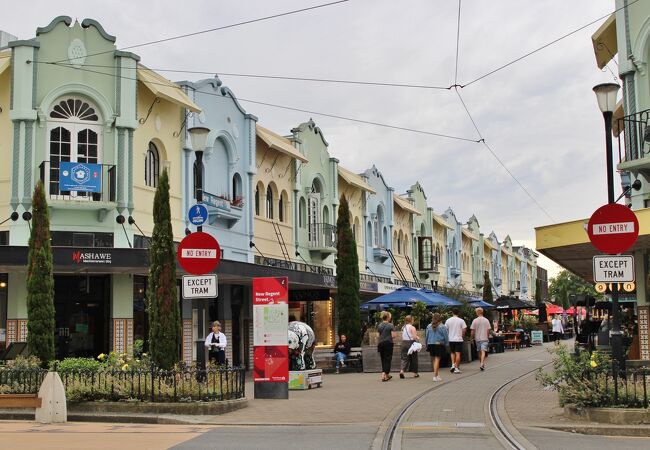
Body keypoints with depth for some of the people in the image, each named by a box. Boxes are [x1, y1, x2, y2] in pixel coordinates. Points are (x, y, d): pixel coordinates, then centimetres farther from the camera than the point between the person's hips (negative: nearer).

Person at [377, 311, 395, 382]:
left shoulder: (379, 326, 6)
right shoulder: (390, 325, -8)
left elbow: (378, 336, 7)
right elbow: (392, 335, -11)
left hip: (381, 343, 5)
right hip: (388, 343, -5)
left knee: (383, 359, 13)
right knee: (387, 359, 0)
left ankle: (387, 375, 21)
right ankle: (384, 374, -11)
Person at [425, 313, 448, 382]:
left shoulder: (429, 326, 3)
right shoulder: (442, 327, -7)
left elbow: (426, 336, 9)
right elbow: (446, 336, -4)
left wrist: (427, 345, 17)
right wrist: (446, 344, 8)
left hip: (431, 344, 4)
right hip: (439, 344, -4)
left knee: (433, 360, 13)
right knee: (437, 360, -4)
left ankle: (437, 374, 20)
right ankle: (435, 376, -7)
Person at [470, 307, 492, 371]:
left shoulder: (475, 321, -5)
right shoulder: (486, 320, -2)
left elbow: (472, 331, -5)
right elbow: (488, 330, 0)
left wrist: (472, 338, 6)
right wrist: (488, 337, 11)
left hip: (477, 338, 1)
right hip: (485, 339, -1)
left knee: (479, 352, 14)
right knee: (483, 351, -9)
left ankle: (482, 364, 25)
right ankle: (482, 364, -25)